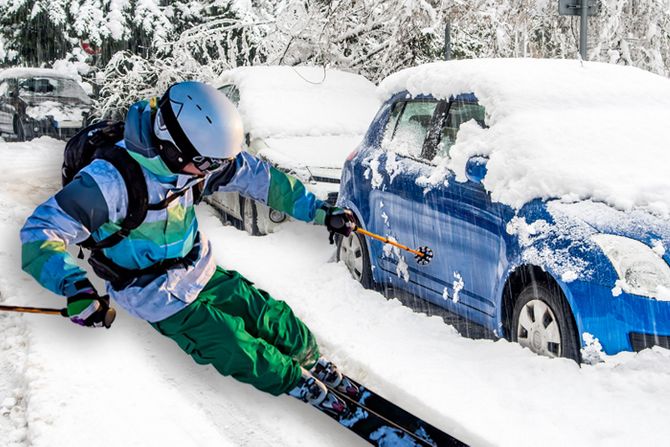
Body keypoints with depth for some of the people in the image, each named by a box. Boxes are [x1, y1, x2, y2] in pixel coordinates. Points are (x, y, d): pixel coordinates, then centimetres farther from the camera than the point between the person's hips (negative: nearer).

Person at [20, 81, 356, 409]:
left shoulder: (194, 156, -14)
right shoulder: (111, 180, -33)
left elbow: (256, 176, -2)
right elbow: (41, 232, -32)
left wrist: (318, 211, -1)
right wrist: (75, 286, -48)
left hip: (202, 272, 6)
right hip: (162, 300, -6)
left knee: (273, 319, 8)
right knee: (239, 350, -7)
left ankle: (309, 358, 38)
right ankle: (292, 379, 21)